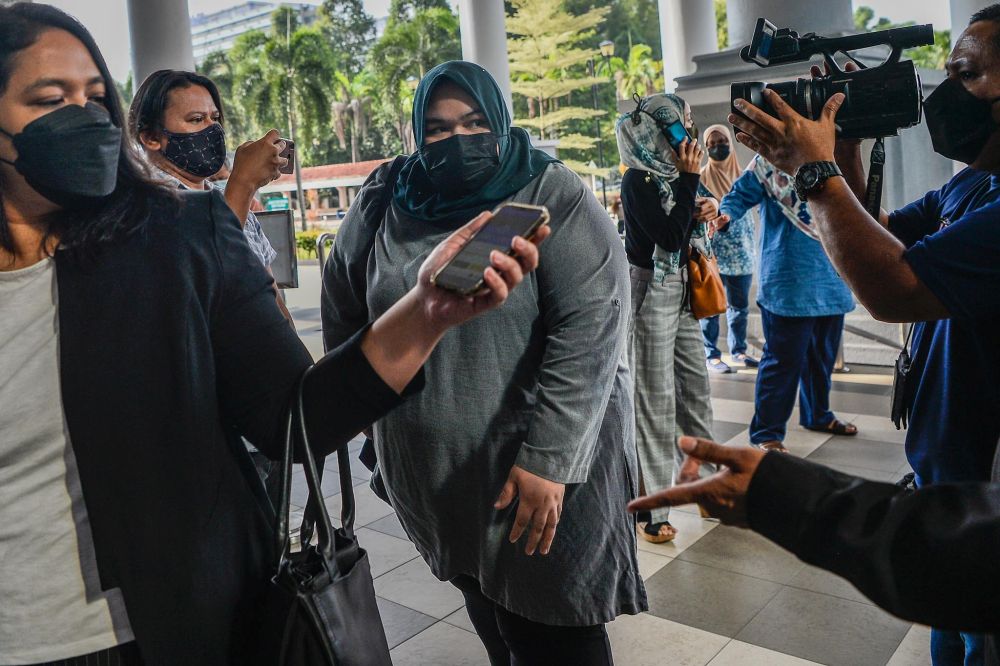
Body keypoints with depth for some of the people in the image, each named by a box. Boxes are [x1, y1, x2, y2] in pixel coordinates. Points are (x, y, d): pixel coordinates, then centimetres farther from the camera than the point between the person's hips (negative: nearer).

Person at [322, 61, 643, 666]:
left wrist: (547, 458, -23)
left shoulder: (555, 199, -10)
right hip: (431, 472, 4)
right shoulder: (384, 207, 2)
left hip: (548, 463, -4)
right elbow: (343, 315, 15)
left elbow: (592, 328, -19)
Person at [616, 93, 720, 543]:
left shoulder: (671, 173, 10)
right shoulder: (638, 181, -14)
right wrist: (689, 179, -18)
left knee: (696, 389, 14)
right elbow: (670, 236, -23)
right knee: (654, 401, -4)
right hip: (651, 295, -8)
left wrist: (705, 212, -2)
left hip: (682, 294, 8)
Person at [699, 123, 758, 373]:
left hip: (741, 253, 5)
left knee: (740, 305, 12)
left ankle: (738, 350, 24)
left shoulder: (741, 174, 11)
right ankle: (711, 355, 5)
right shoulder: (702, 176, -2)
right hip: (714, 254, -5)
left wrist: (751, 248, 8)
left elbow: (747, 213, 15)